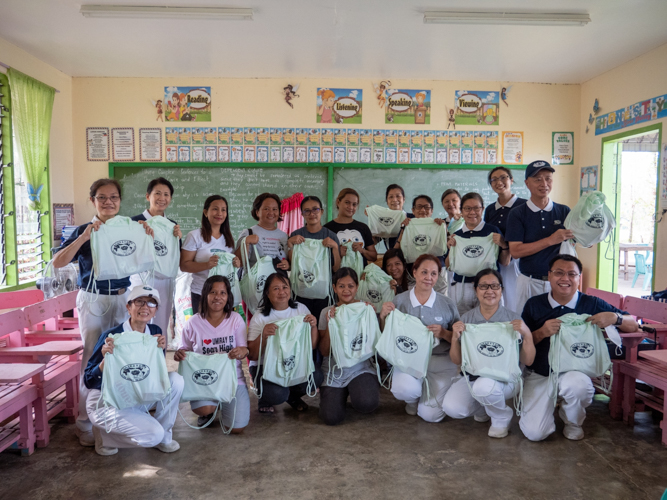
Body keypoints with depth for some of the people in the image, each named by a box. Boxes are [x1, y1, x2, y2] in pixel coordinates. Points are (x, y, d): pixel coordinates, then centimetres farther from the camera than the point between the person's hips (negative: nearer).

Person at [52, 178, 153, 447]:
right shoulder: (84, 231, -1)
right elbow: (57, 262, -10)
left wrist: (148, 239, -7)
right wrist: (84, 237, -19)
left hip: (122, 298, 2)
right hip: (92, 300, -2)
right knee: (92, 357, 1)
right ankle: (86, 422, 13)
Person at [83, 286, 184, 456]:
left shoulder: (155, 332, -4)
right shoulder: (112, 337, -21)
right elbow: (89, 381, -19)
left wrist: (160, 351, -18)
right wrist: (106, 359, -37)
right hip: (106, 403, -6)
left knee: (175, 379, -17)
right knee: (153, 434, -23)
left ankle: (163, 436, 0)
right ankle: (104, 435, 4)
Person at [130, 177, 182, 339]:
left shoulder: (172, 225, 9)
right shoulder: (136, 222, -5)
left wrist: (178, 238, -8)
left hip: (165, 282, 4)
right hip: (142, 279, -4)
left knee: (161, 330, 12)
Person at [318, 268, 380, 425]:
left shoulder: (366, 309, 2)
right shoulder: (327, 313, 3)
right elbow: (324, 351, -1)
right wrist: (330, 324, -13)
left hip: (360, 367, -1)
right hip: (333, 371, 1)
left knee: (367, 404, -30)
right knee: (331, 417, -18)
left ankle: (357, 394, 7)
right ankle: (341, 394, 16)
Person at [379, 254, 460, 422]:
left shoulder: (447, 304, 1)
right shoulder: (399, 301, 1)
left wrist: (444, 333, -15)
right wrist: (383, 317, -14)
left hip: (440, 360, 0)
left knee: (431, 414, -14)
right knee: (404, 389, -32)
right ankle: (412, 400, 9)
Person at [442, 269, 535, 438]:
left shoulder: (513, 319, -3)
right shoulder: (467, 319, 2)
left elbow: (527, 361, -5)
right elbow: (457, 361, 1)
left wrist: (527, 334, -21)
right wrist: (455, 337, -17)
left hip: (505, 377, -3)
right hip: (472, 376, 3)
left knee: (484, 386, -36)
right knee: (451, 407, -22)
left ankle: (502, 418, -1)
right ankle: (483, 408, 13)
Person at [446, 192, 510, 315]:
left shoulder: (492, 231, 2)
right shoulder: (456, 235, 9)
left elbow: (505, 263, 4)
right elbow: (449, 266, 11)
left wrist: (503, 245, -12)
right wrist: (451, 249, -4)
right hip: (460, 286, 2)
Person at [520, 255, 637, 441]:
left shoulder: (592, 304, -1)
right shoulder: (534, 305, -1)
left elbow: (633, 325, 5)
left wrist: (615, 318, -17)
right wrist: (542, 332, -19)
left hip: (575, 372, 0)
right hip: (539, 375, 1)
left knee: (577, 383, -38)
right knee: (535, 432, -15)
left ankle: (573, 422, -1)